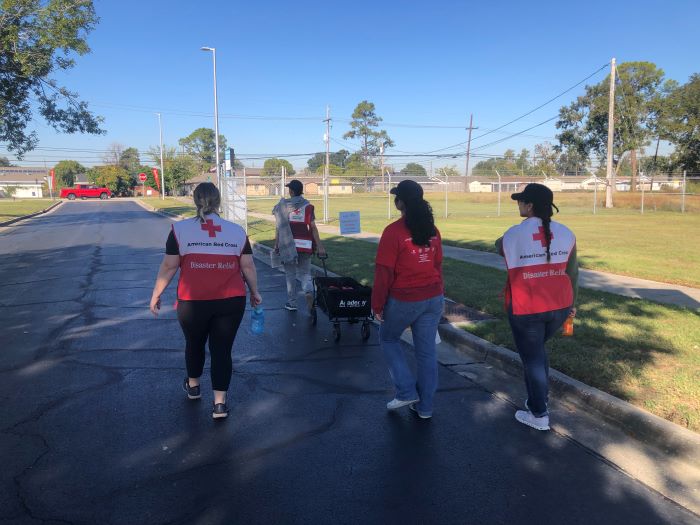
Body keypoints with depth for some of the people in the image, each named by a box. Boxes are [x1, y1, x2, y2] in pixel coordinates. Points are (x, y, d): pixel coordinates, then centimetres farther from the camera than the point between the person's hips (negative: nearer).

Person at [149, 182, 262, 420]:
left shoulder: (180, 229, -4)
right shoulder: (237, 231, 1)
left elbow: (169, 266, -3)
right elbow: (248, 267, 2)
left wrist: (156, 294, 8)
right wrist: (254, 293, 15)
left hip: (193, 303, 0)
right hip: (231, 302, 1)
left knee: (194, 344, 22)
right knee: (222, 350, 9)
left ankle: (193, 386, 44)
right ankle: (220, 403, 11)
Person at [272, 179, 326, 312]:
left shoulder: (283, 205, 0)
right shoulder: (307, 206, 1)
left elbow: (279, 227, -2)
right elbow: (313, 227, -4)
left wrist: (276, 244, 6)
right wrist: (319, 246, -3)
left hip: (288, 245, 0)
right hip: (305, 245, 1)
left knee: (290, 274, 12)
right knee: (305, 273, 10)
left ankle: (292, 303, 16)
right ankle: (309, 291, -19)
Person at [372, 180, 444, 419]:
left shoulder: (393, 231, -15)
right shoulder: (432, 230, 4)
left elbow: (384, 272, -14)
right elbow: (438, 265, 11)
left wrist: (377, 305, -5)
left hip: (404, 300, -5)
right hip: (433, 299, 5)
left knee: (388, 339, 19)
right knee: (427, 350, 12)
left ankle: (407, 391, 13)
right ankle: (425, 406, 23)